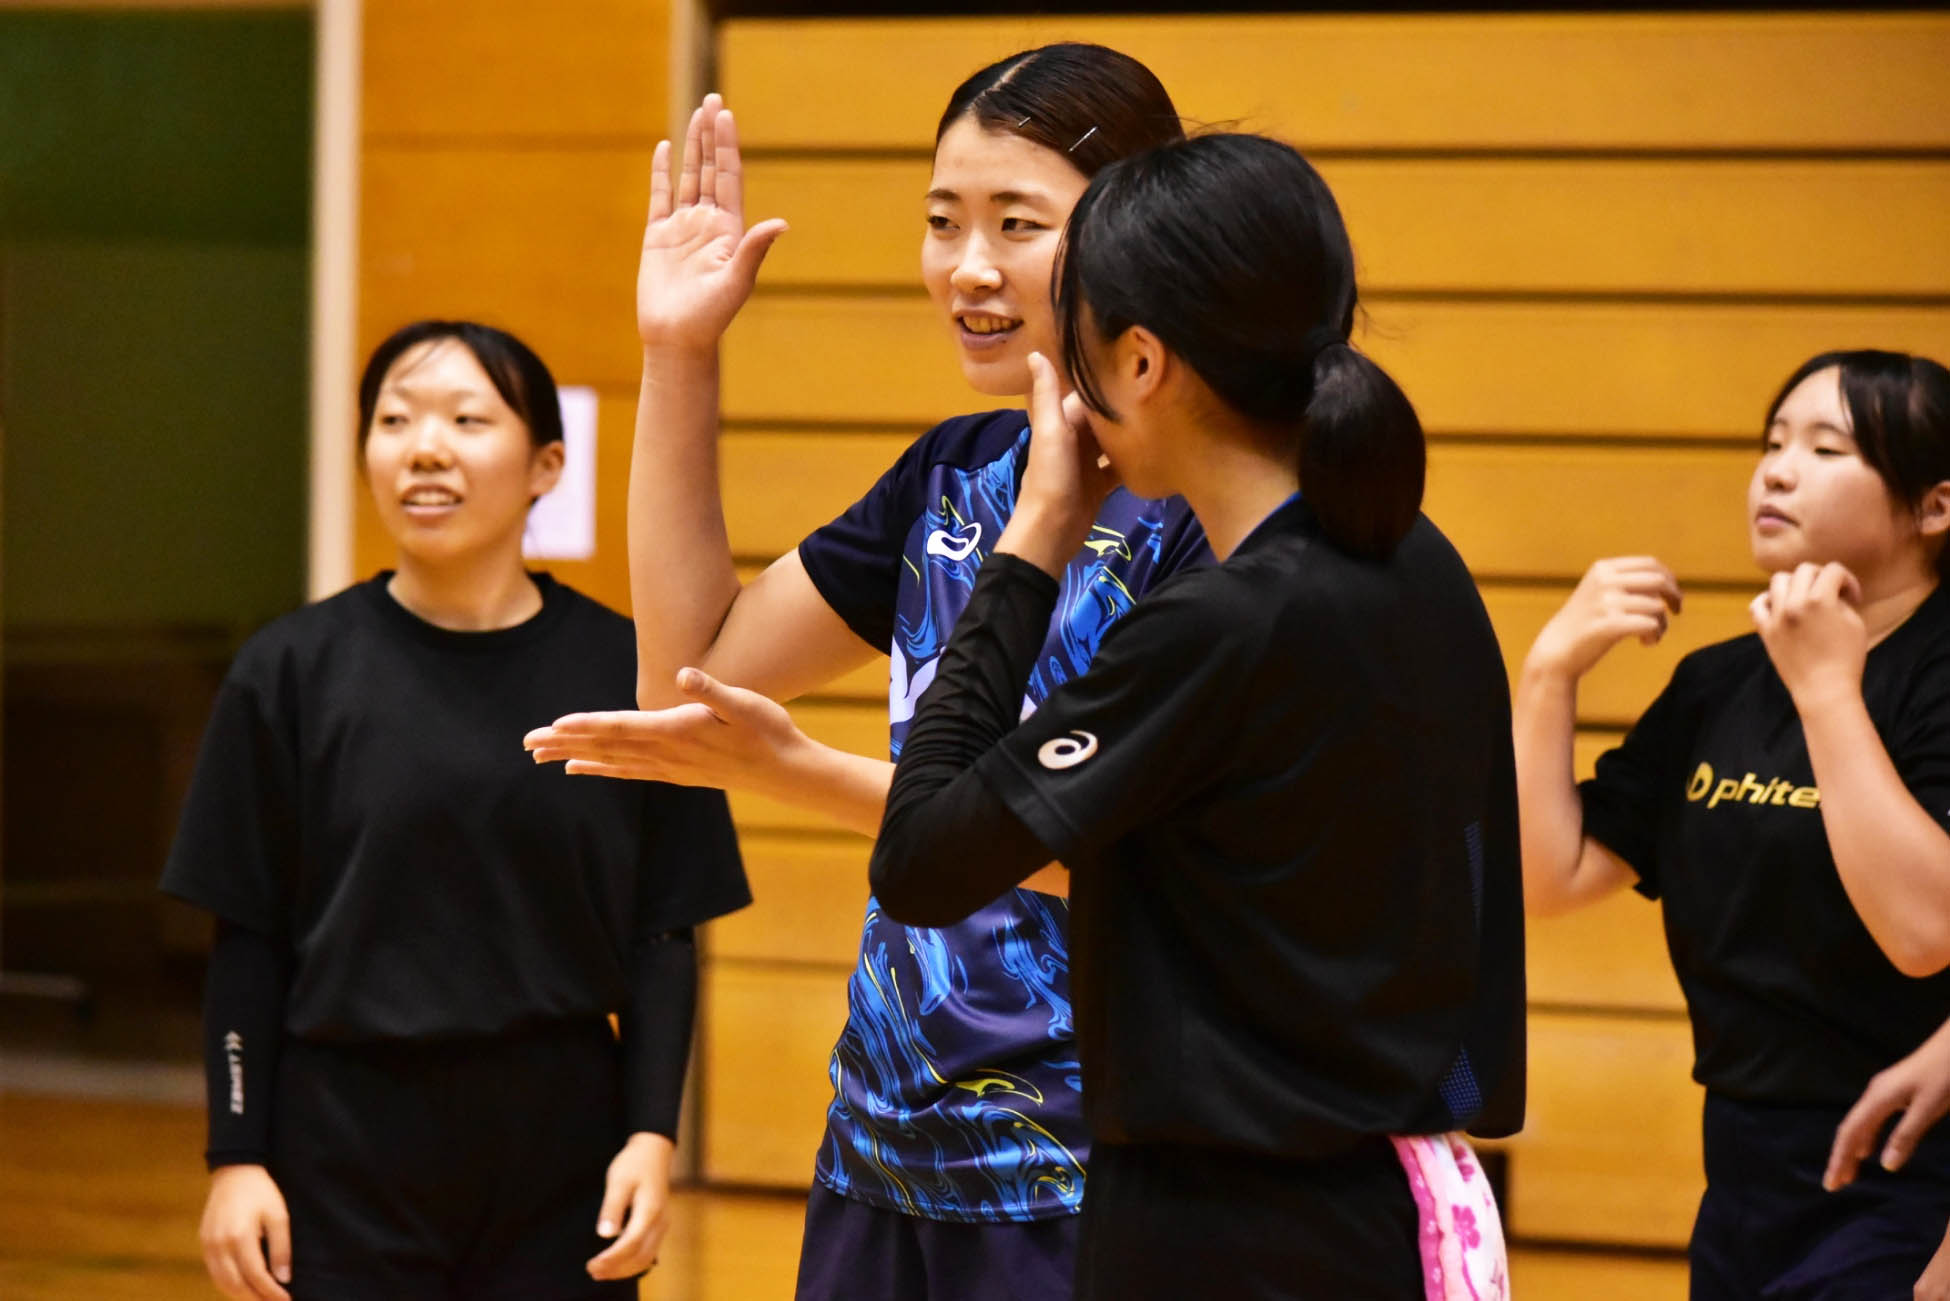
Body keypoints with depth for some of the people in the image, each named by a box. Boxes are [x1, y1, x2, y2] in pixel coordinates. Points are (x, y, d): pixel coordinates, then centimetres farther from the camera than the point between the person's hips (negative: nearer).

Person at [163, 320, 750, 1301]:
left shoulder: (624, 671, 0)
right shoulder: (291, 674, 0)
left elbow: (663, 935, 3)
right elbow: (248, 943, 1)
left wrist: (653, 1134, -5)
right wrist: (235, 1157, -3)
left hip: (561, 1149, 1)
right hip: (346, 1149, -1)